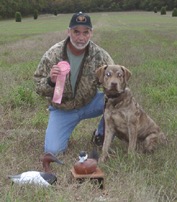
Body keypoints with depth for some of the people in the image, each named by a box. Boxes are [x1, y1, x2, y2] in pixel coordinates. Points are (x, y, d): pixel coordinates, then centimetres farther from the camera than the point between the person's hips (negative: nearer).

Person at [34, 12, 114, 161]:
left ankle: (102, 135, 2)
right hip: (62, 109, -1)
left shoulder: (100, 55, -16)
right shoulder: (53, 55, -18)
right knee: (53, 150, -16)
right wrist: (51, 81, -35)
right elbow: (39, 89, -12)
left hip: (90, 103, 1)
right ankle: (64, 131, 20)